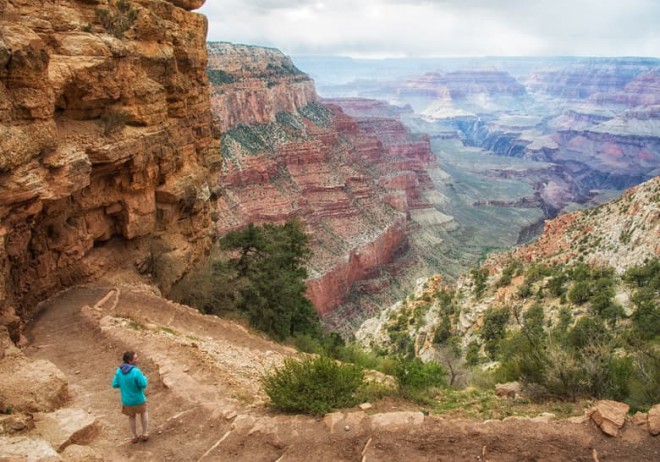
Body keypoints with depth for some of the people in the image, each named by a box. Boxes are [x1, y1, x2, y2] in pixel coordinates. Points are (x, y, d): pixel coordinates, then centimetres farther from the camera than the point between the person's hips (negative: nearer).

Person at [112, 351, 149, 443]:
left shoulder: (119, 370, -14)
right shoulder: (136, 371, -29)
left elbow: (115, 385, -6)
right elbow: (143, 385, -22)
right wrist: (144, 378, -1)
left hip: (126, 400, 3)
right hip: (138, 399, -3)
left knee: (131, 416, 28)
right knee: (143, 412, 27)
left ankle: (135, 437, 39)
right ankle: (145, 434, 30)